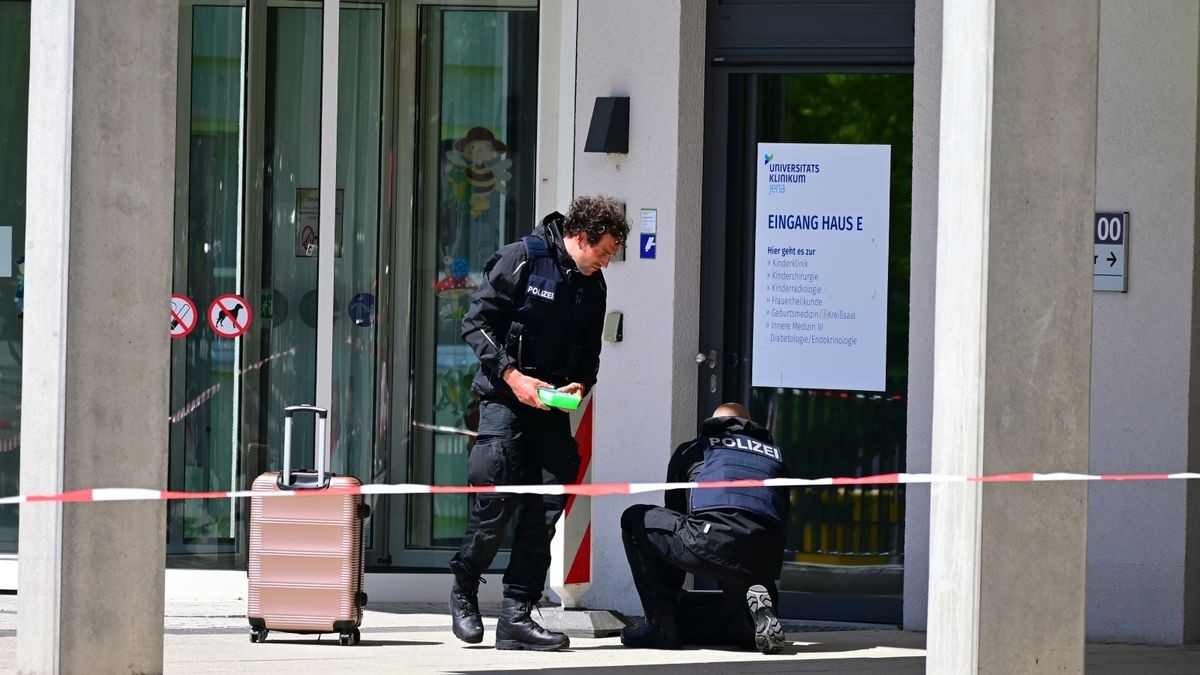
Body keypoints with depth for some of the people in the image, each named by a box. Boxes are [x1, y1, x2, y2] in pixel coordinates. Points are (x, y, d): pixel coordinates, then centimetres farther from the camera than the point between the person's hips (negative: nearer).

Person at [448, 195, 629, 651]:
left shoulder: (592, 285, 11)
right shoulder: (520, 260, -9)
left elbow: (589, 352, 20)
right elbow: (476, 323, -9)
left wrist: (580, 383, -2)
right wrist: (512, 375, -17)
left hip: (552, 404, 6)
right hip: (504, 397, -6)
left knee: (547, 504, -4)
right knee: (498, 499, -12)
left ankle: (517, 615, 0)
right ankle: (464, 588, 12)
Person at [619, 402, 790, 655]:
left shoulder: (690, 450, 27)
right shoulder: (775, 454, 32)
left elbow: (675, 514, 34)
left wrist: (674, 592, 45)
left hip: (713, 542, -4)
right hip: (765, 563, 4)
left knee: (635, 520, 19)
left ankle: (662, 622, 10)